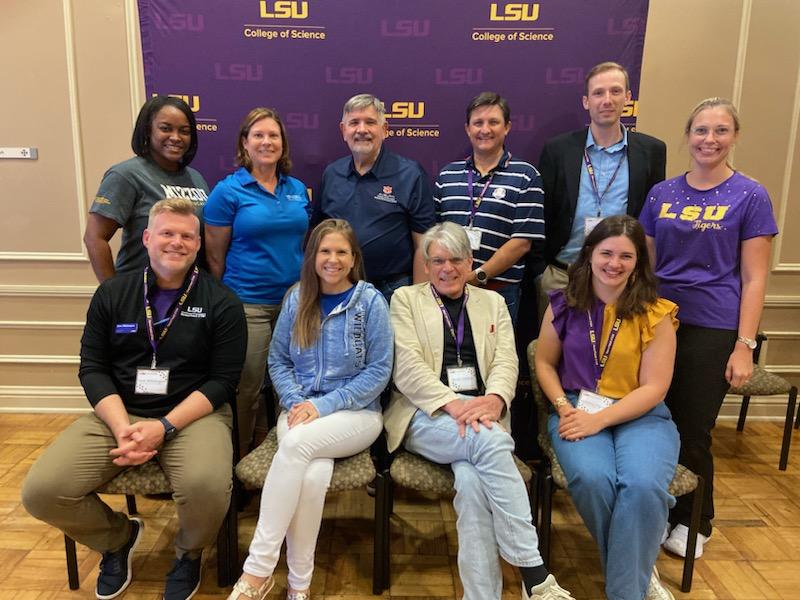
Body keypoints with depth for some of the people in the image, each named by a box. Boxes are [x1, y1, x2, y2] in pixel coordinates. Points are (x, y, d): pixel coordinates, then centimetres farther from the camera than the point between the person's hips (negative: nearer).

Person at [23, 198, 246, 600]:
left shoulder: (221, 303, -4)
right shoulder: (112, 294, 6)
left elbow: (222, 380, -7)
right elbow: (92, 368, 3)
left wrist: (164, 427, -18)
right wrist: (123, 427, -13)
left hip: (194, 415, -3)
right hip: (117, 413, 4)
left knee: (207, 487, -32)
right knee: (41, 491, -15)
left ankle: (189, 551, 7)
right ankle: (118, 537, 17)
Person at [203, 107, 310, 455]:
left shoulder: (298, 189, 9)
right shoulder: (228, 191, -5)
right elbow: (215, 256, -2)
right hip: (248, 305, -4)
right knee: (248, 387, 3)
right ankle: (242, 459, 23)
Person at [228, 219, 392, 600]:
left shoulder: (370, 301, -2)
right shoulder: (296, 298, 7)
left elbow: (379, 371, -6)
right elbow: (277, 360, 10)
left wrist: (324, 405, -14)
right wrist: (295, 402, -10)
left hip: (356, 413, -2)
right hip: (300, 409, 2)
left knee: (297, 442, -34)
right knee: (314, 473, -31)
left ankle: (258, 568, -22)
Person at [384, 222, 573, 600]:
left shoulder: (492, 302, 19)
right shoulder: (406, 299, 10)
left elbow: (506, 361, 6)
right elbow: (408, 366, -3)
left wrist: (494, 398, -18)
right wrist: (453, 403, -20)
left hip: (482, 416, 3)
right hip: (429, 414, -2)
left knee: (471, 478, -31)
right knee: (490, 441, -33)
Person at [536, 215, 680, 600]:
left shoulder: (655, 314, -3)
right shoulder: (563, 305, 3)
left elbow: (654, 388, -6)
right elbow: (544, 363, 10)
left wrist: (598, 421, -17)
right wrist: (564, 408, -8)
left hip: (641, 415, -1)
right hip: (577, 409, 1)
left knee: (643, 486, -31)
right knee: (592, 479, -29)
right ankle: (637, 565, 0)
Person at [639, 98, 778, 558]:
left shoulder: (750, 196, -2)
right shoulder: (662, 194, 7)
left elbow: (754, 278, -4)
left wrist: (745, 345, -9)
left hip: (712, 329, -3)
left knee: (693, 432, 7)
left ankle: (693, 522, 30)